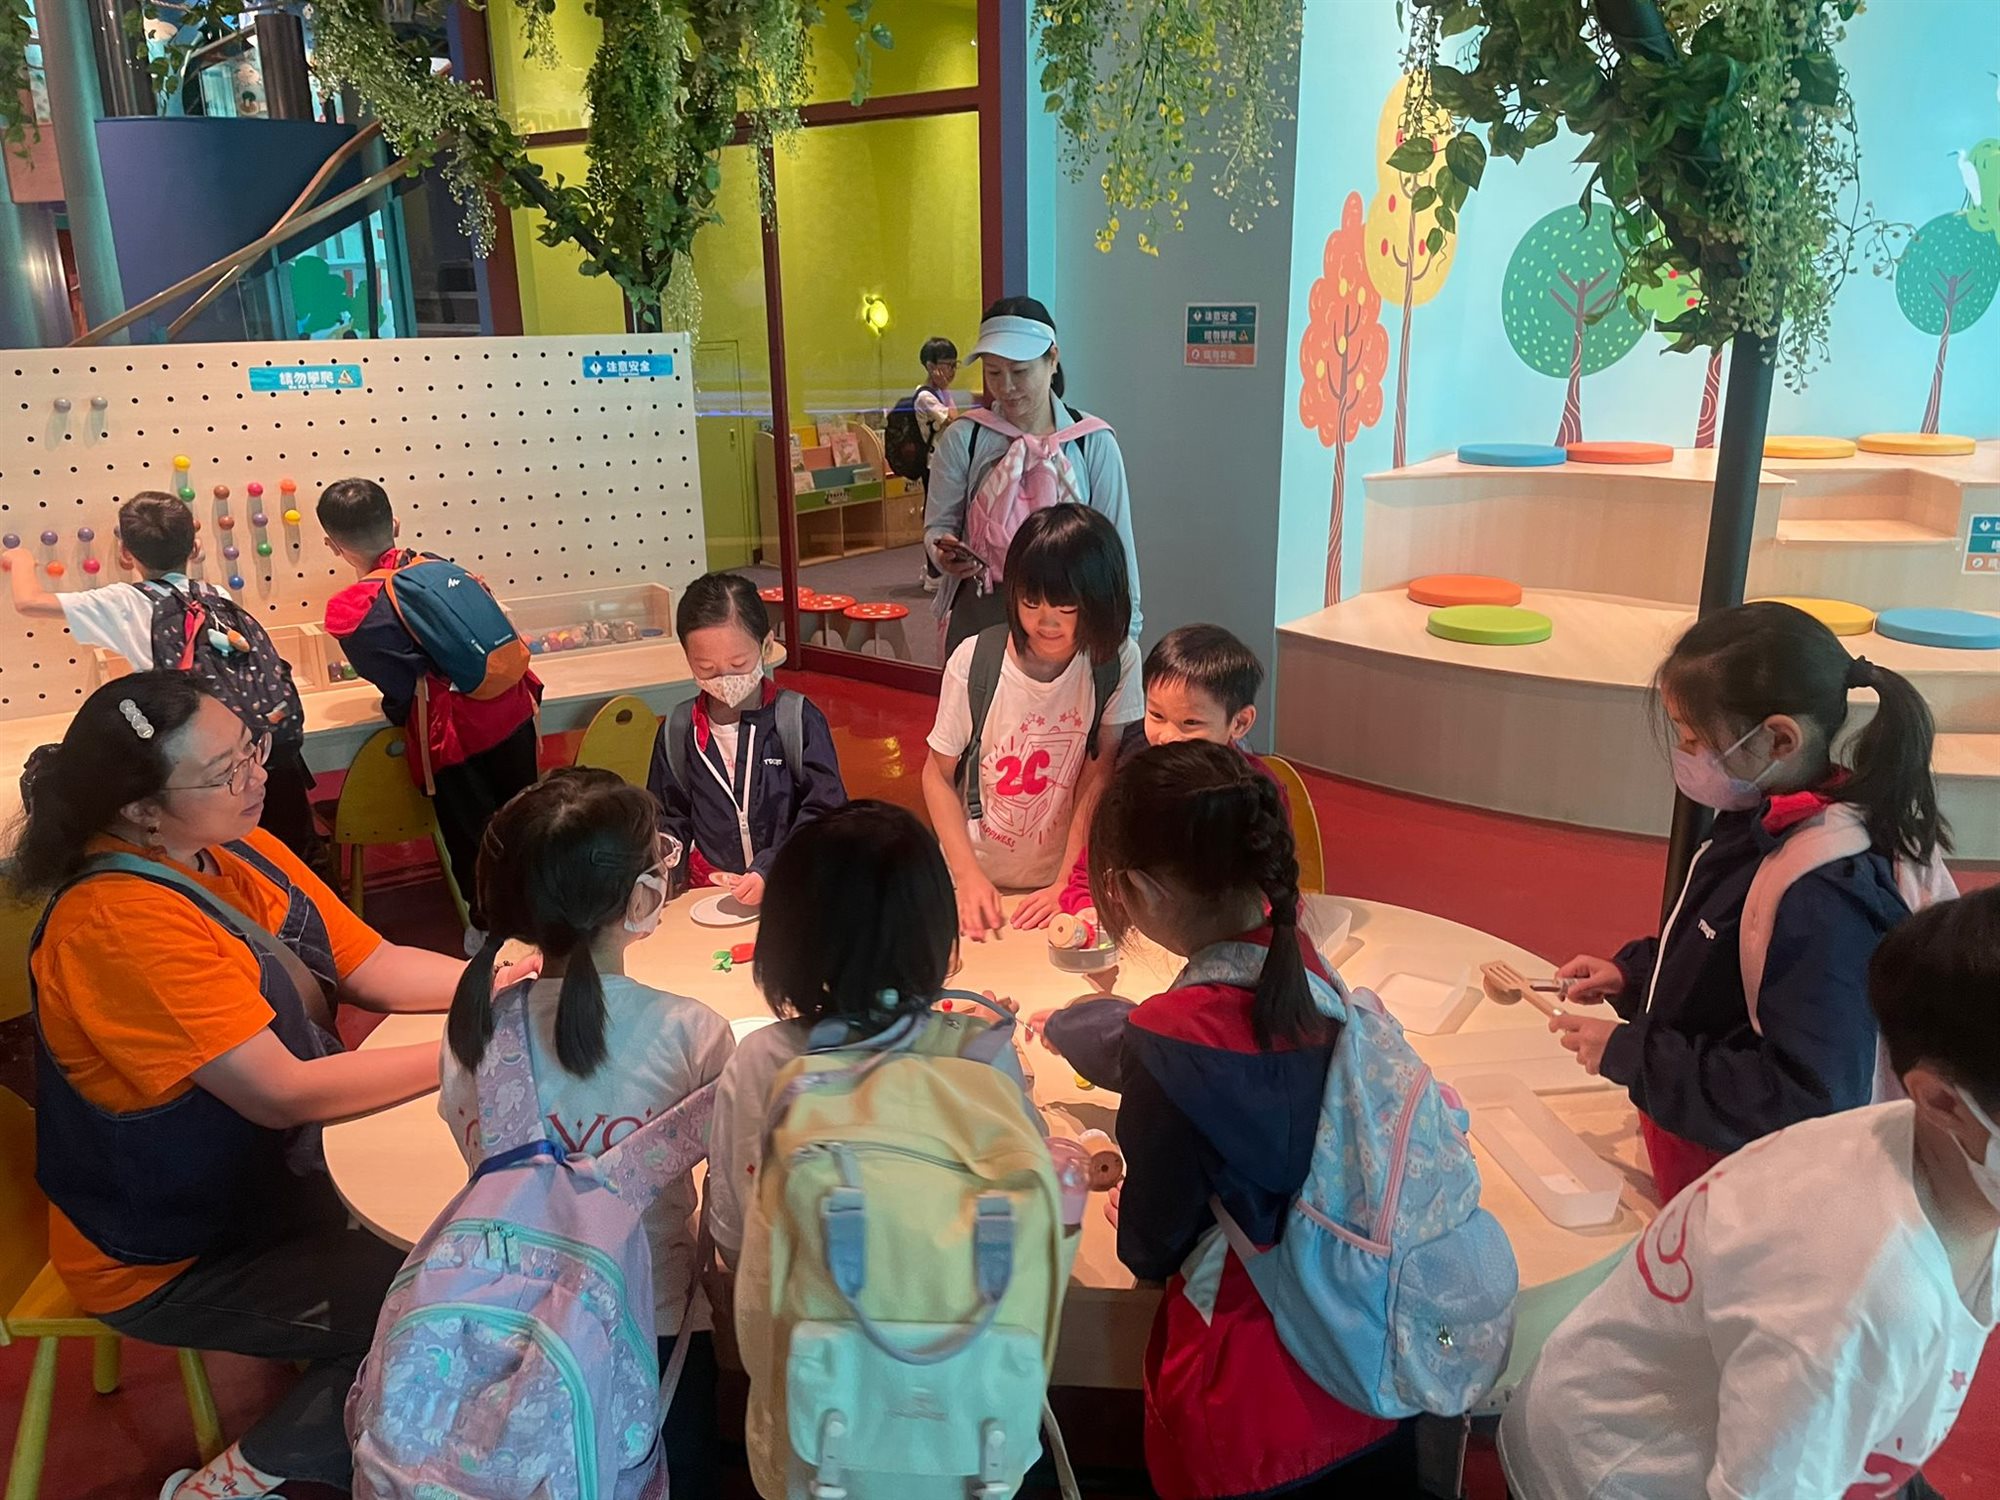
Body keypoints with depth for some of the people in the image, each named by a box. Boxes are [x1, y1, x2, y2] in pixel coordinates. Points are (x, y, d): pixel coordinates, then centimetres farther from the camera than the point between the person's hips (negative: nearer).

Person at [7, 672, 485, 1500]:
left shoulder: (240, 852, -6)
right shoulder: (120, 925, -32)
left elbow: (373, 966, 0)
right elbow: (284, 1093, -32)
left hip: (271, 1172, 8)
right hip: (173, 1259, -8)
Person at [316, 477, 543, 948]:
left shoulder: (349, 613, -11)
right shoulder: (439, 565, 3)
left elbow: (404, 690, -12)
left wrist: (396, 710, 10)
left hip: (456, 737, -5)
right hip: (512, 712, 5)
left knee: (470, 838, 16)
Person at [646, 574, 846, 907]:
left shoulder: (798, 719, -2)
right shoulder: (677, 733, 8)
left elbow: (826, 813, -4)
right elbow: (670, 819, 18)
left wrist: (771, 871, -15)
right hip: (711, 891, 3)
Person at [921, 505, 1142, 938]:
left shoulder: (1117, 661, -8)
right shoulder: (974, 661, -11)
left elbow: (1097, 780, -7)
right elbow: (937, 774, -4)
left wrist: (1067, 886, -12)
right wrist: (969, 877, -12)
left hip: (1063, 877, 1)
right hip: (978, 874, 0)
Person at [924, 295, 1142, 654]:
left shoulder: (1094, 443, -1)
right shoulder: (963, 439, 0)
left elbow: (1116, 542, 4)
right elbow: (938, 525, 5)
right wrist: (944, 552, -19)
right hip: (978, 614, 1)